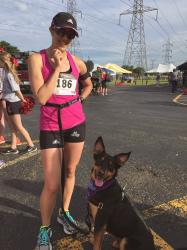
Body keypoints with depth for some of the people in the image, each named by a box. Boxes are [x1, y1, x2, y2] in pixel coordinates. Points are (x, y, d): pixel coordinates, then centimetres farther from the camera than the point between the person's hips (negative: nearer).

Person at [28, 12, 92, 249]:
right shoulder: (37, 58, -7)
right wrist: (57, 67, -16)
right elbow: (41, 98, -18)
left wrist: (79, 100, 9)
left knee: (70, 172, 16)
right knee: (51, 184, -2)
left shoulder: (77, 62, 4)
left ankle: (64, 213, 40)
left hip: (76, 123, 4)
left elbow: (88, 84, 24)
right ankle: (44, 229, 24)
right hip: (50, 126, -4)